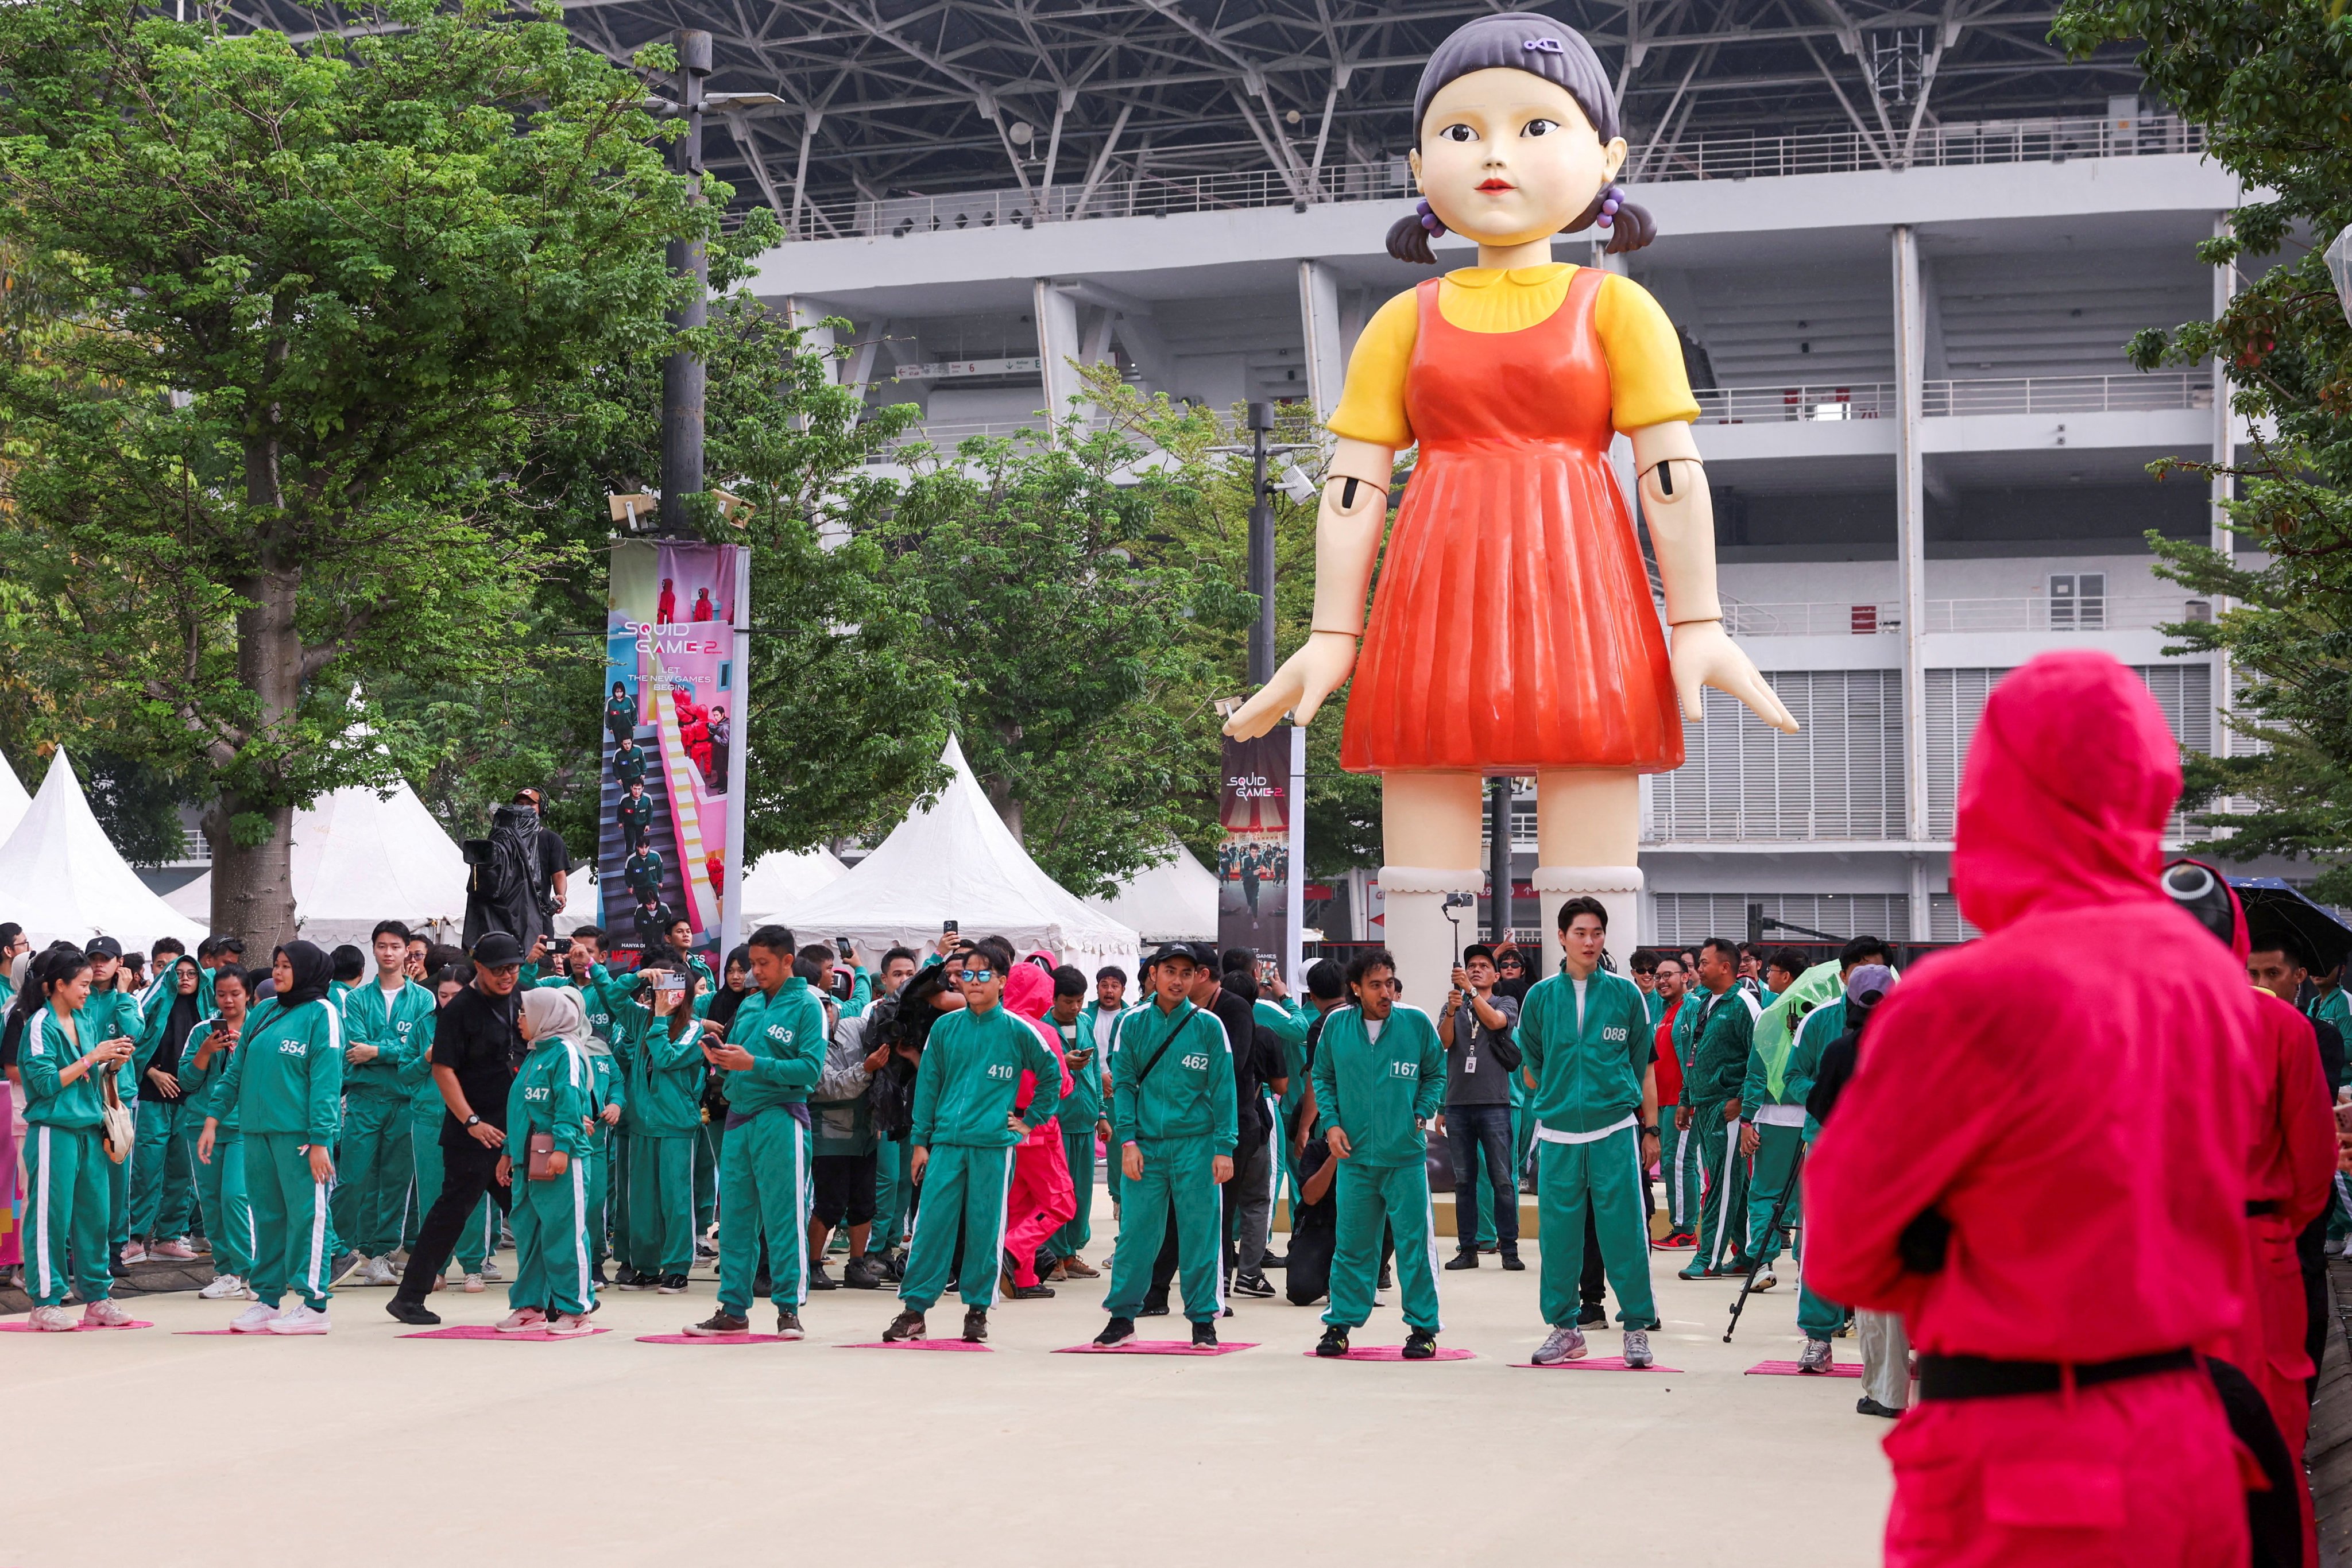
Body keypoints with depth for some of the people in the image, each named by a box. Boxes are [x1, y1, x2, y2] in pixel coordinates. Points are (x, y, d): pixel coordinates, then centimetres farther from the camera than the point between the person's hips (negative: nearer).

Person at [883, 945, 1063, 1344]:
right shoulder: (945, 1027, 7)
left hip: (995, 1145, -2)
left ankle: (978, 1308, 13)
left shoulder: (1017, 1031, 1)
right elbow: (927, 1084, 10)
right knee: (931, 1223, -2)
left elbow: (1051, 1075, 12)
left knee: (985, 1228, 2)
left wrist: (1031, 1121, 9)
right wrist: (920, 1141, 7)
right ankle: (914, 1307, 3)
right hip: (946, 1144, 2)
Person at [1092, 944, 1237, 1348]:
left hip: (1197, 1145, -1)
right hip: (1145, 1145, 1)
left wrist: (1224, 1148, -5)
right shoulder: (1133, 1024, 5)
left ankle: (1204, 1318, 11)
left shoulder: (1209, 1026, 2)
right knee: (1136, 1231, 1)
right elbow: (1123, 1084, 6)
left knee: (1199, 1232, 1)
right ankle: (1122, 1316, 13)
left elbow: (1223, 1089, 1)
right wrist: (1127, 1140, -5)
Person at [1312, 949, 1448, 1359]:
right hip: (1354, 1156, 1)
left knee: (1414, 1243, 1)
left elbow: (1436, 1074, 10)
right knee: (1351, 1244, 8)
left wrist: (1422, 1113, -3)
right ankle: (1340, 1323, 19)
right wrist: (1332, 1122, 1)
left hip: (1406, 1155, -1)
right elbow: (1323, 1077, 13)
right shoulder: (1336, 1025, 1)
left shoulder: (1416, 1023, -3)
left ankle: (1423, 1327, 11)